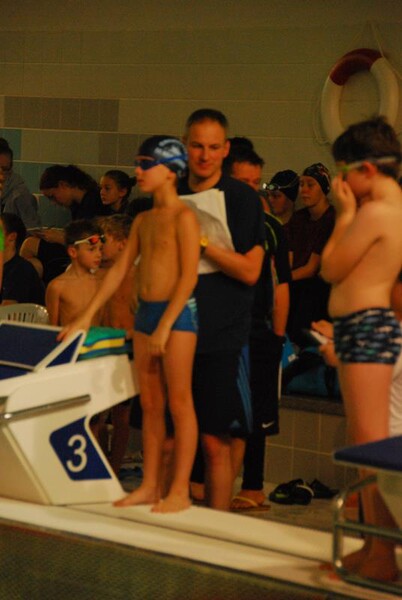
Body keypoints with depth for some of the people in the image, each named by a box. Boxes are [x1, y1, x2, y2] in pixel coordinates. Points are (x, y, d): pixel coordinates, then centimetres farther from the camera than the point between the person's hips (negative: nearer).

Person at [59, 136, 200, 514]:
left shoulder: (183, 217, -9)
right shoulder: (143, 220, 14)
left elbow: (189, 275, -15)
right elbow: (120, 269, 16)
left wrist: (166, 325, -19)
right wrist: (87, 316, 12)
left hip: (177, 312, -8)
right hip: (145, 312, 8)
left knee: (179, 402, -4)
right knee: (150, 404, 9)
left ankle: (180, 490, -1)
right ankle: (149, 485, 16)